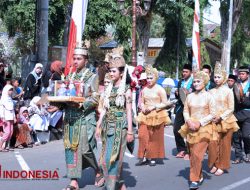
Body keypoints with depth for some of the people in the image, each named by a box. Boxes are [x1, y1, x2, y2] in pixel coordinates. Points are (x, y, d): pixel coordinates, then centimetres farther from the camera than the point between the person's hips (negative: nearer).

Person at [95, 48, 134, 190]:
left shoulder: (126, 89, -5)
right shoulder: (109, 88, 11)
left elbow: (129, 111, -7)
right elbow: (104, 109, 13)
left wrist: (130, 131, -10)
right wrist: (99, 126, 10)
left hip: (120, 126, -6)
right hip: (108, 126, 6)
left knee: (112, 158, -10)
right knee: (107, 158, 8)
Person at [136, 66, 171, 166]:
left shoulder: (160, 89, -6)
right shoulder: (144, 89, 9)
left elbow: (165, 104, -7)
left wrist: (154, 107, -16)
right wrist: (143, 108, -5)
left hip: (157, 116, -4)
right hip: (145, 116, 4)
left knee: (155, 138, 3)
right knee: (142, 136, -6)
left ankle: (152, 158, 13)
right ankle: (144, 157, 2)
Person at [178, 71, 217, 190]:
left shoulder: (208, 96, -5)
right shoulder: (190, 96, 6)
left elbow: (212, 114, -6)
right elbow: (185, 111, 9)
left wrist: (200, 123, -14)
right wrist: (189, 121, -10)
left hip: (204, 128, -4)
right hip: (191, 128, 4)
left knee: (197, 154, -11)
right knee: (192, 154, 7)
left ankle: (195, 179, -2)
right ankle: (199, 176, 22)